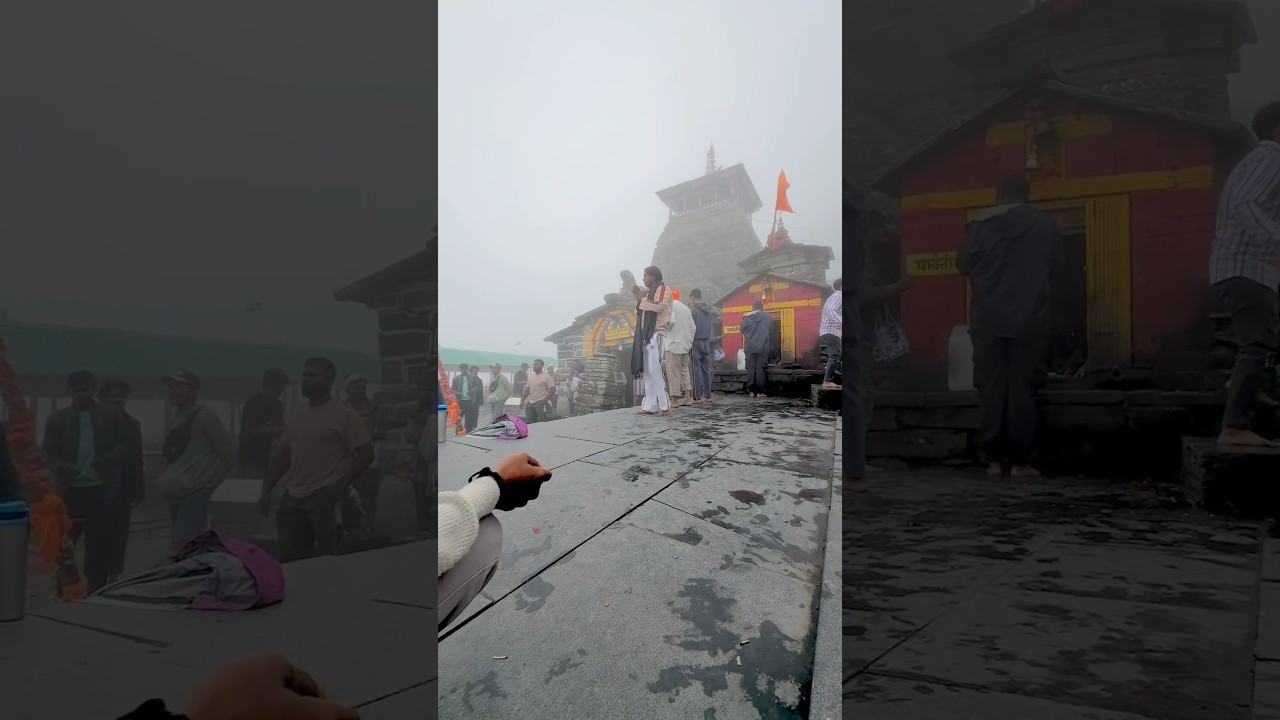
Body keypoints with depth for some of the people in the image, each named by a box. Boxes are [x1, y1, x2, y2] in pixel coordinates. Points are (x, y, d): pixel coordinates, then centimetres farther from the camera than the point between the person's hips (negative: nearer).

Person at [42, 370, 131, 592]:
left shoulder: (111, 414, 3)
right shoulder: (57, 419, 5)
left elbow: (124, 444, 4)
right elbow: (49, 453, 6)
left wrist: (107, 459, -15)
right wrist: (62, 467, -15)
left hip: (103, 489, -1)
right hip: (71, 490, 1)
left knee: (101, 543, 2)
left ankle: (96, 589, 11)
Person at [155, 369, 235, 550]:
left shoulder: (204, 416, -9)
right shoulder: (176, 419, 15)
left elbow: (228, 452, -13)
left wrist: (211, 482, -11)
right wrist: (167, 478, 9)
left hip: (195, 494, -9)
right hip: (177, 495, 9)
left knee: (182, 546, -16)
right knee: (180, 546, 12)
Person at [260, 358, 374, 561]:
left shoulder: (345, 415, -7)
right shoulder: (295, 416, 13)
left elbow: (366, 454, -9)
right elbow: (285, 455, 19)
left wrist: (340, 487, -14)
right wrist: (268, 489, 13)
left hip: (325, 497, -7)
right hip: (292, 497, 7)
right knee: (289, 557, 10)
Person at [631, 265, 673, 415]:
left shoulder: (663, 288, 2)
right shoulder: (649, 293, 24)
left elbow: (659, 306, -17)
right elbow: (638, 314, 23)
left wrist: (642, 299, -6)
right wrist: (639, 300, 6)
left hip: (657, 335, -8)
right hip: (645, 335, 8)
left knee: (655, 370, -16)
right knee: (647, 372, 3)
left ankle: (665, 405, -15)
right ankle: (649, 405, 2)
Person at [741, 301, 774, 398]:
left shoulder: (747, 318, 1)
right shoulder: (768, 317, 0)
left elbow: (742, 330, 9)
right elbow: (771, 331, 9)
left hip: (750, 347, 1)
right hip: (763, 347, -1)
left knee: (751, 369, 4)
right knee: (760, 369, 0)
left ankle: (751, 391, 3)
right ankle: (759, 391, -3)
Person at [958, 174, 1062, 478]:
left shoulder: (981, 225, 1)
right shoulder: (1045, 224, 2)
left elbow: (963, 265, 9)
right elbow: (1056, 268, 11)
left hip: (988, 319, 1)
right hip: (1030, 319, 0)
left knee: (991, 389, 4)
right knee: (1022, 389, 1)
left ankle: (994, 459, 4)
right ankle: (1019, 460, -1)